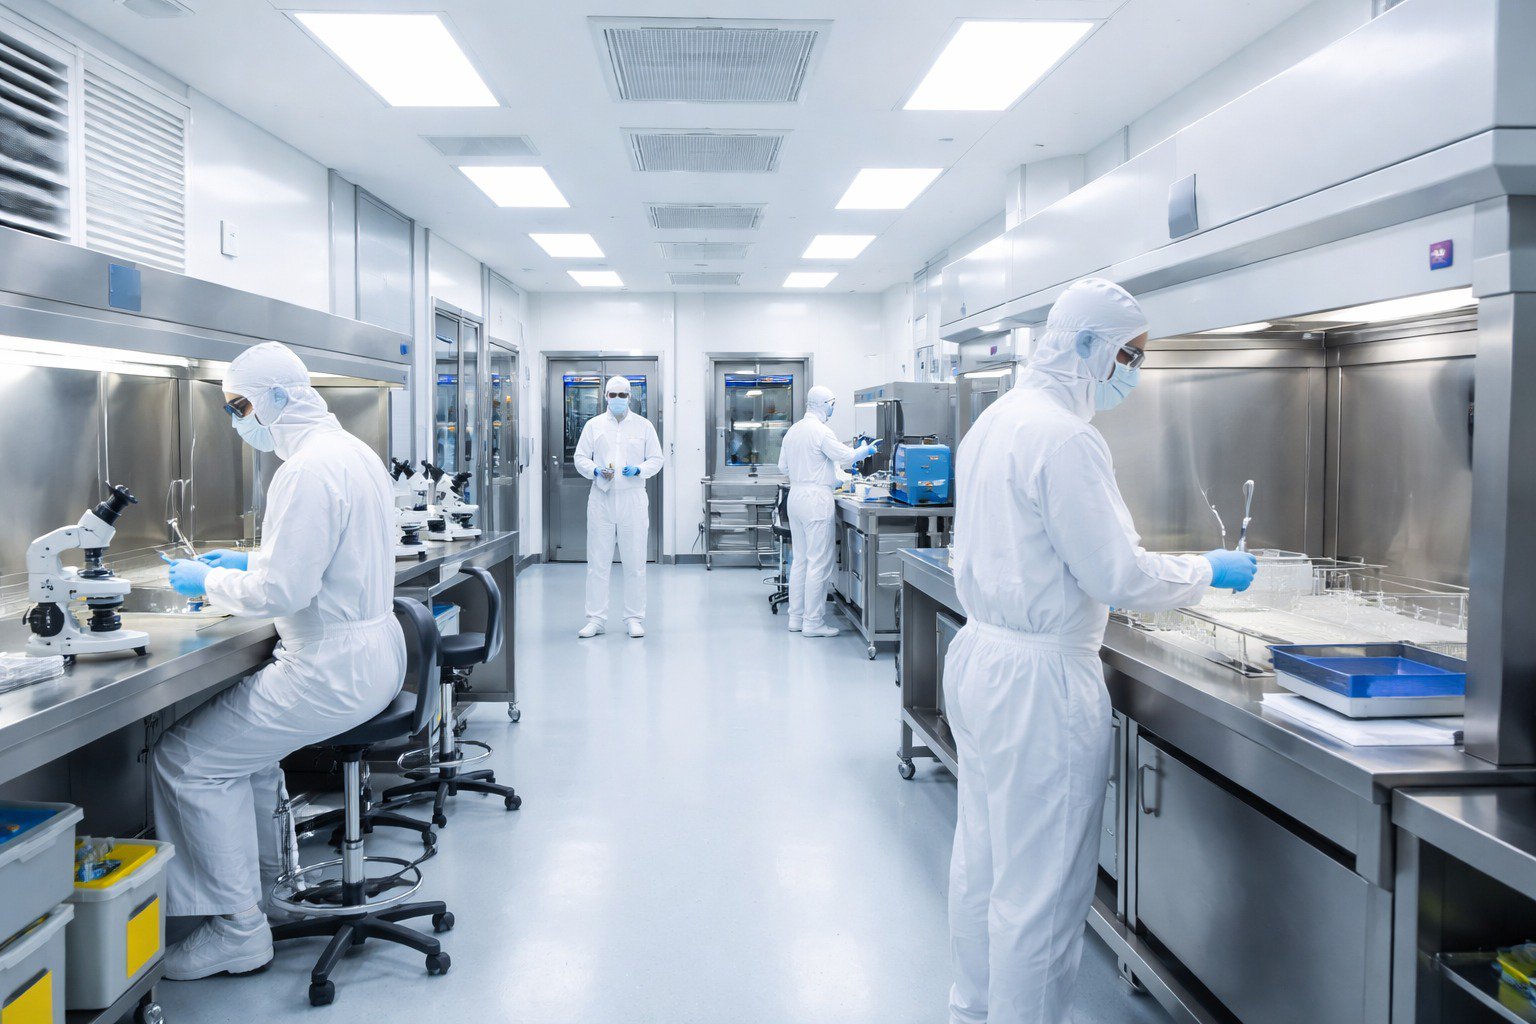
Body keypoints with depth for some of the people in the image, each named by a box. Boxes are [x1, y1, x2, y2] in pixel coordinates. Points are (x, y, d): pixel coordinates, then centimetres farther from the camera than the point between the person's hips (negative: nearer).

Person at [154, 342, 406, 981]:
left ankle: (237, 932, 4)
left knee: (187, 760, -5)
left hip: (333, 671, -11)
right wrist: (250, 562, 19)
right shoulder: (353, 451, 12)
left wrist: (208, 582, -7)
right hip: (372, 652, 11)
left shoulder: (308, 471, -21)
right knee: (245, 735, 27)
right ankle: (259, 885, 36)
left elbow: (283, 590, -23)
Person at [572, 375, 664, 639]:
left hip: (632, 498, 0)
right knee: (597, 562, 1)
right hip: (601, 497, 0)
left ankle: (634, 619, 10)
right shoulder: (594, 425, 9)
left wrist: (638, 470, -12)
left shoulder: (644, 425, 8)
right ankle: (596, 619, 7)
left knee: (634, 562, 2)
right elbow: (580, 458, 8)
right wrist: (597, 471, -11)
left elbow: (656, 459, 7)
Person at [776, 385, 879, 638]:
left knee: (800, 560, 14)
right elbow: (845, 456, -12)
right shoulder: (821, 431, -14)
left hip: (796, 494, 9)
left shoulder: (792, 431, 11)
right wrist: (866, 450, 5)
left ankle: (796, 617, 18)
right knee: (818, 563, -3)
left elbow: (782, 466, 16)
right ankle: (813, 622, 0)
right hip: (816, 497, -9)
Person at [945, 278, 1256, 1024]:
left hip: (980, 653, 10)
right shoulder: (1064, 438, -20)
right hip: (1040, 676, -10)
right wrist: (1209, 572, -4)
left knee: (981, 859, 21)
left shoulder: (995, 421, 10)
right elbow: (1118, 574, -19)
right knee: (1041, 887, 2)